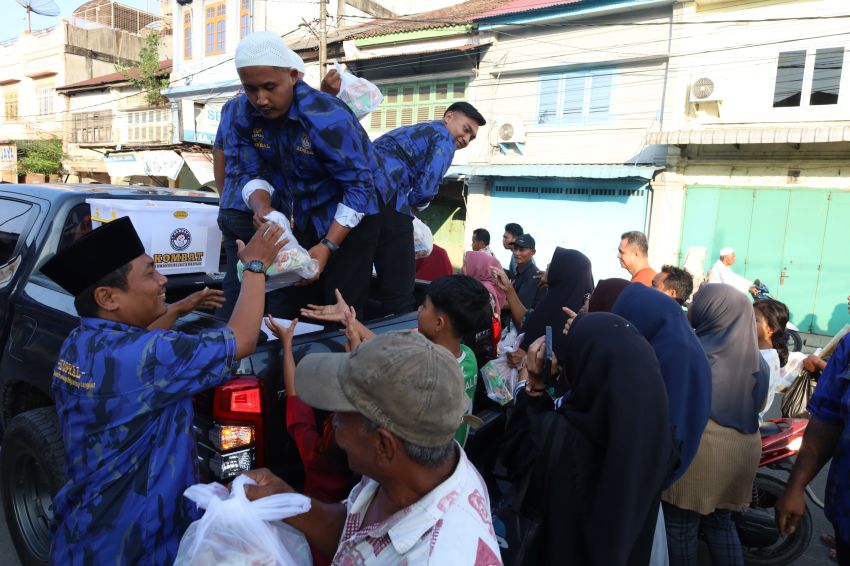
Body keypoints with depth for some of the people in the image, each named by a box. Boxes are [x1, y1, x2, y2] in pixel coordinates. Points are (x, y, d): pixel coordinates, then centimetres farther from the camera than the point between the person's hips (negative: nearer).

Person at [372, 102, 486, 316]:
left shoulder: (409, 130, 34)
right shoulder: (444, 137, 8)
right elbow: (426, 188, -5)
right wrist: (412, 204, 13)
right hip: (386, 198, -9)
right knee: (399, 289, -5)